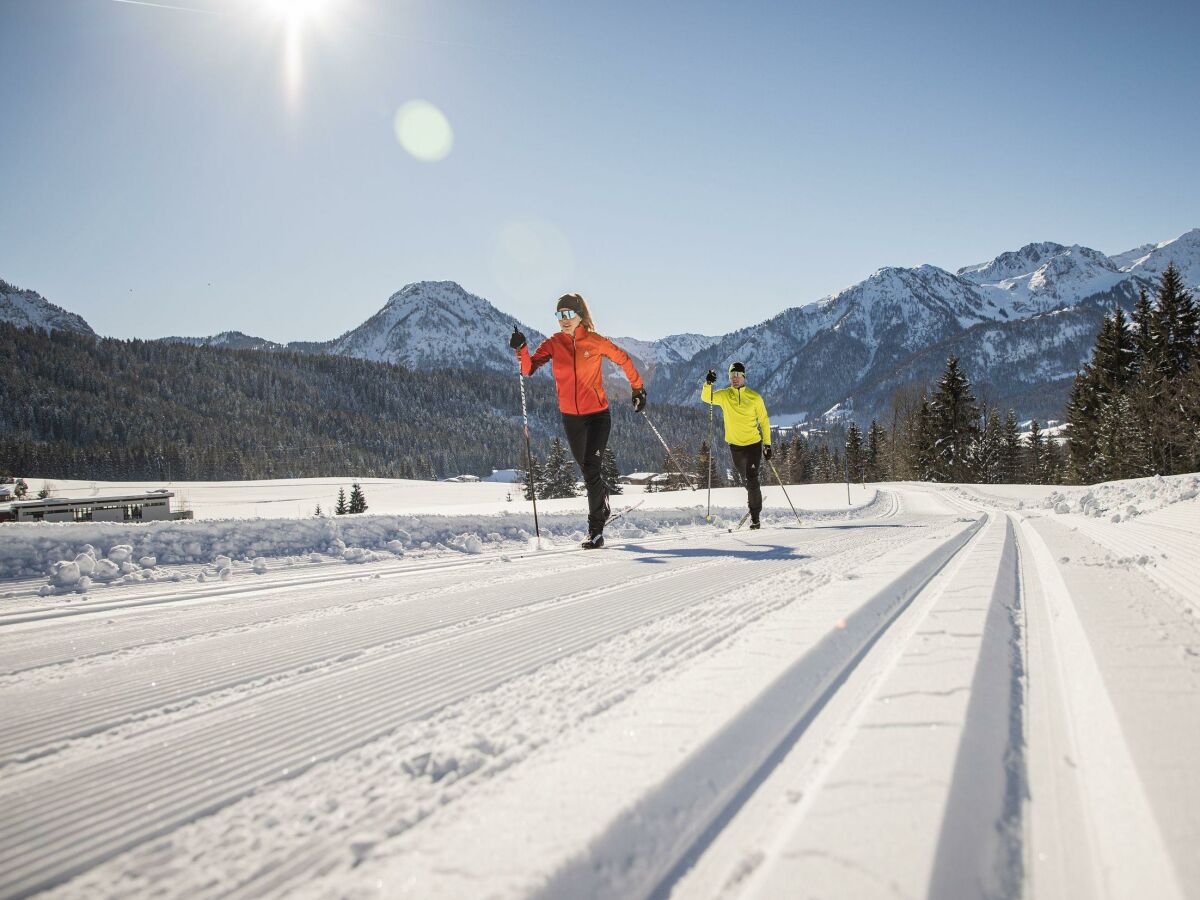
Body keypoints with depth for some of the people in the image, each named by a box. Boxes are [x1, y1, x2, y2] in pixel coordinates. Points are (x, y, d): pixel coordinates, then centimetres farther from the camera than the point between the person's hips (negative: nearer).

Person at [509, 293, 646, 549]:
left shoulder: (596, 341, -8)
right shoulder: (553, 343, -2)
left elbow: (623, 359, 6)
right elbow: (529, 368, -12)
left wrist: (638, 389, 11)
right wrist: (521, 350, -30)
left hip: (598, 414, -4)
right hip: (570, 416, 4)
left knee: (591, 470, -13)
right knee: (586, 469, 19)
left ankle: (596, 531, -7)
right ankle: (603, 501, 48)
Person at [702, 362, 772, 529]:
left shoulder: (754, 397, -5)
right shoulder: (724, 395, -1)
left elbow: (764, 420, 2)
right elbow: (706, 398, -15)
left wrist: (767, 444, -1)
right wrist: (708, 384, -34)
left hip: (754, 444, -3)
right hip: (735, 445, 3)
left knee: (752, 479, -12)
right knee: (746, 479, 17)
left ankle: (755, 518, -6)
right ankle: (755, 504, 41)